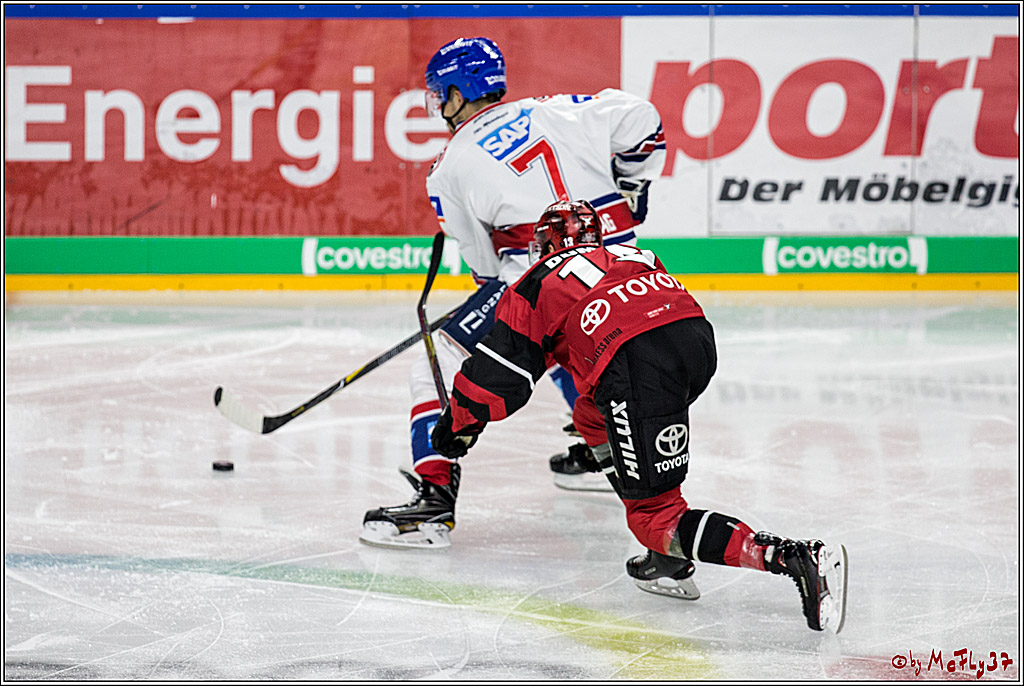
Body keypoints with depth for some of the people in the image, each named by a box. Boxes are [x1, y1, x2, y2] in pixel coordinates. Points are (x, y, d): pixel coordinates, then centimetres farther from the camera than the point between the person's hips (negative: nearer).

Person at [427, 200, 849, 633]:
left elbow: (499, 368, 21)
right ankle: (668, 562, 23)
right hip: (700, 339, 7)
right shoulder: (631, 255, 36)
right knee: (592, 417, 32)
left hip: (639, 365, -7)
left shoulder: (540, 282, 22)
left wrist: (459, 422, 38)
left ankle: (798, 559, -23)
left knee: (655, 515, -2)